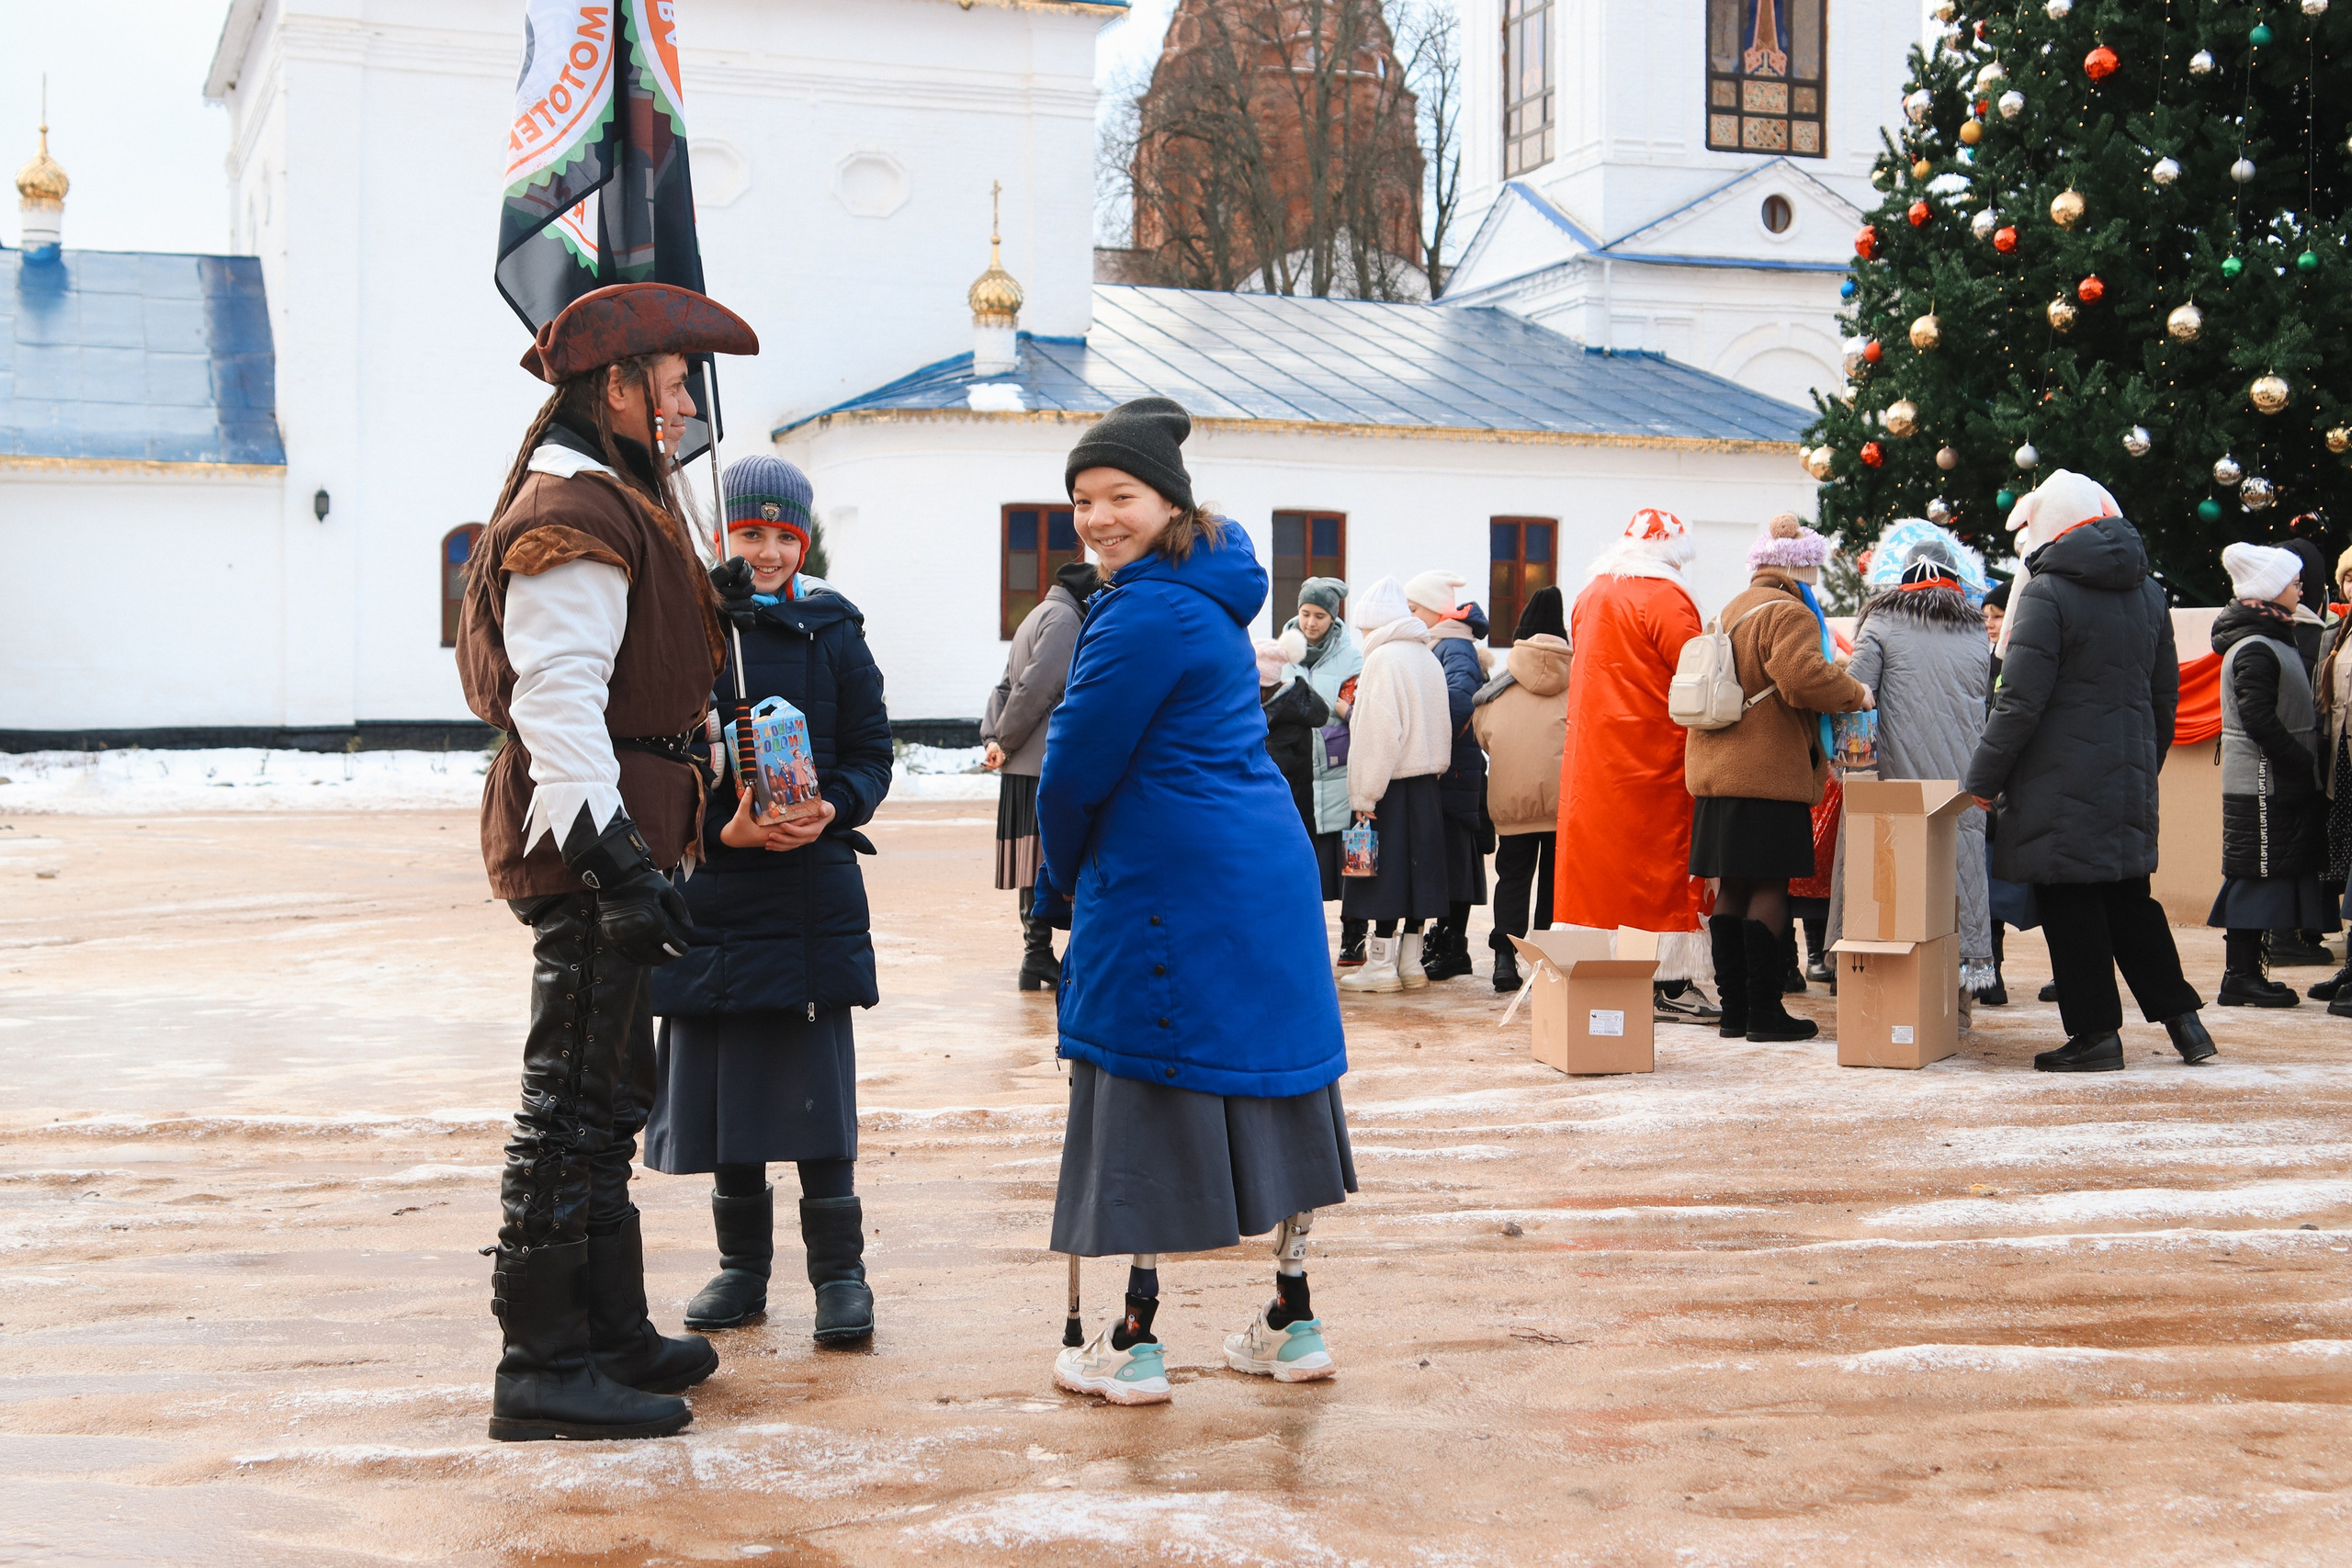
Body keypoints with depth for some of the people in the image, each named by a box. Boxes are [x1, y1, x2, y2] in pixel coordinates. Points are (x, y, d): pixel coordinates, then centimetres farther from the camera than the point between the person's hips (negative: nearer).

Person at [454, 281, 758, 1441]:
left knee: (601, 1101, 17)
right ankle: (544, 1369, -1)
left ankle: (609, 1333, 27)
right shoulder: (577, 514, -15)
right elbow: (560, 701, -23)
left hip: (601, 836, 11)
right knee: (573, 1103, -7)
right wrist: (619, 862, -28)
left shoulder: (610, 500, 20)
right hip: (588, 837, -11)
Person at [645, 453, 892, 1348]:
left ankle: (839, 1271, 7)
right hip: (712, 885, 1)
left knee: (818, 1084, -2)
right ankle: (742, 1268, 20)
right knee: (722, 1082, 7)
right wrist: (723, 831, -13)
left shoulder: (832, 630, 4)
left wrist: (832, 810, -14)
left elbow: (871, 753, 5)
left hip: (814, 885, -1)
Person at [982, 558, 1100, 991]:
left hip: (1024, 768, 9)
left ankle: (1037, 956, 14)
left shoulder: (1040, 616, 22)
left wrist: (993, 738, 5)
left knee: (1035, 866, 10)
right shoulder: (1064, 618, -9)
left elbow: (1006, 687, 18)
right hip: (1046, 766, -9)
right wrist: (1005, 742, -7)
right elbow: (1036, 687, -17)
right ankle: (1039, 959, -5)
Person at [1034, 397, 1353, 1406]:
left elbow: (1078, 767, -13)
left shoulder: (1146, 614, -17)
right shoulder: (1208, 593, 14)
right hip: (1267, 875, 10)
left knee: (1158, 1102, -1)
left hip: (1172, 894, -9)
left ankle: (1134, 1342, 7)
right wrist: (1079, 884, 19)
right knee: (1270, 1090, 12)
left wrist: (1063, 881, 4)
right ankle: (1294, 1322, 21)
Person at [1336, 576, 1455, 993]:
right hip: (1427, 778, 8)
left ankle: (1382, 964, 1)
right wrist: (1435, 768, 17)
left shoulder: (1382, 658, -13)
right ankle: (1410, 962, 14)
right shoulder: (1428, 658, 12)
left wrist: (1365, 795, -15)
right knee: (1417, 869, 10)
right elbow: (1441, 726, 14)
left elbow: (1379, 733, -18)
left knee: (1385, 871, -2)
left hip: (1393, 784, -8)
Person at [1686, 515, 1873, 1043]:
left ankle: (1733, 1008, 12)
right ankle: (1764, 1011, -3)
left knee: (1731, 889, 9)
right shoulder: (1788, 613, -9)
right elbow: (1804, 677, -24)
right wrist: (1856, 693, -8)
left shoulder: (1729, 611, 20)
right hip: (1770, 774, -8)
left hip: (1717, 771, 9)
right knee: (1768, 890, -5)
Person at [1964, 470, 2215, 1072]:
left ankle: (2096, 1033, 3)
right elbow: (2166, 694, 17)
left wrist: (1982, 779, -9)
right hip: (2128, 775, 7)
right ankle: (2182, 1017, 16)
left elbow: (2021, 701, -17)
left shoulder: (2046, 593, -13)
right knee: (2128, 896, 16)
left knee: (2069, 905, 0)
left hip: (2059, 781, -7)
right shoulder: (2148, 593, 11)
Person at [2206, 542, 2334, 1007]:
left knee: (2260, 877, 10)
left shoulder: (2271, 641, 17)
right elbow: (2259, 721, -21)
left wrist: (2307, 767, 11)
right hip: (2263, 784, -10)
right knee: (2256, 874, -7)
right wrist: (2305, 764, -17)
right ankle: (2240, 978, -4)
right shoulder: (2255, 649, -15)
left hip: (2278, 784, 10)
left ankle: (2246, 973, 14)